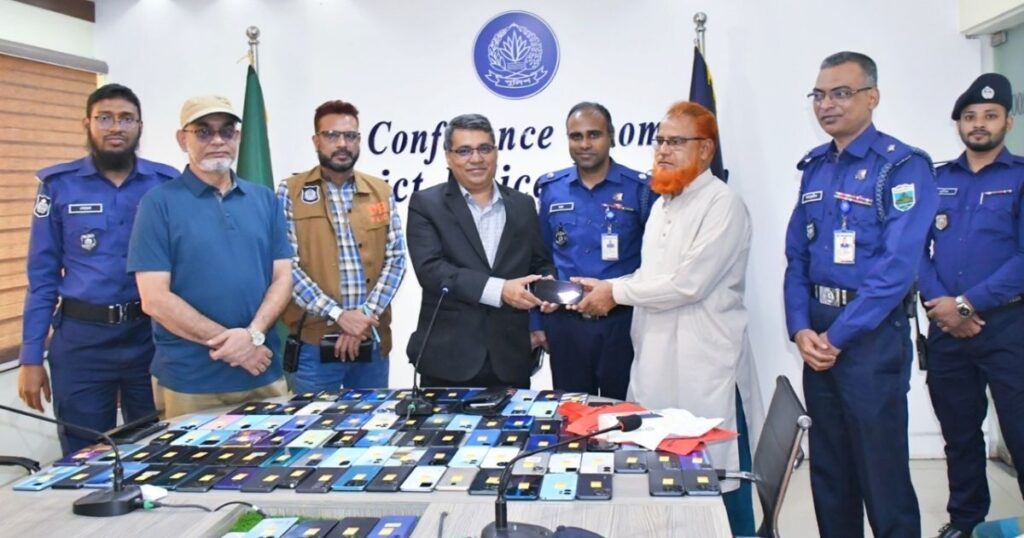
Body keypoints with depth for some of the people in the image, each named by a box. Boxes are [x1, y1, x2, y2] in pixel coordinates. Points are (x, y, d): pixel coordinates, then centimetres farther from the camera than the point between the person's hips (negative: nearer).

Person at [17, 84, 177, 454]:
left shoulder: (168, 184, 0)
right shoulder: (58, 185, 0)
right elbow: (42, 276, 2)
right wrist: (31, 357, -1)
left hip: (153, 337, 1)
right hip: (82, 340, 0)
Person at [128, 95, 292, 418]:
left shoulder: (265, 199, 9)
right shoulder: (160, 203, -3)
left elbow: (282, 277, 5)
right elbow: (155, 299, -9)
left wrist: (254, 334, -13)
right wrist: (230, 342, -13)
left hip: (264, 375, 4)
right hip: (190, 382, -3)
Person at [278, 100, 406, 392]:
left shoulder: (381, 192, 8)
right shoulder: (290, 193, -1)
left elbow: (395, 259, 3)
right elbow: (286, 265, -9)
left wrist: (365, 316, -10)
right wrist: (337, 314, -17)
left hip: (372, 341, 3)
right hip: (312, 342, -3)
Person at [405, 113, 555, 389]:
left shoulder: (523, 205, 12)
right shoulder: (426, 204, 0)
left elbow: (540, 264, 17)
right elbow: (430, 269, -13)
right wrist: (499, 290, -22)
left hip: (510, 360, 3)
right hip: (447, 359, -3)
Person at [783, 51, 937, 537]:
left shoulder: (903, 166, -10)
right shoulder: (814, 167, 11)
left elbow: (896, 267, -17)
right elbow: (796, 256, 10)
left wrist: (838, 335, -17)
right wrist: (800, 328, -4)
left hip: (871, 334, -6)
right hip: (817, 335, 6)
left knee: (881, 468, 1)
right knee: (827, 467, 15)